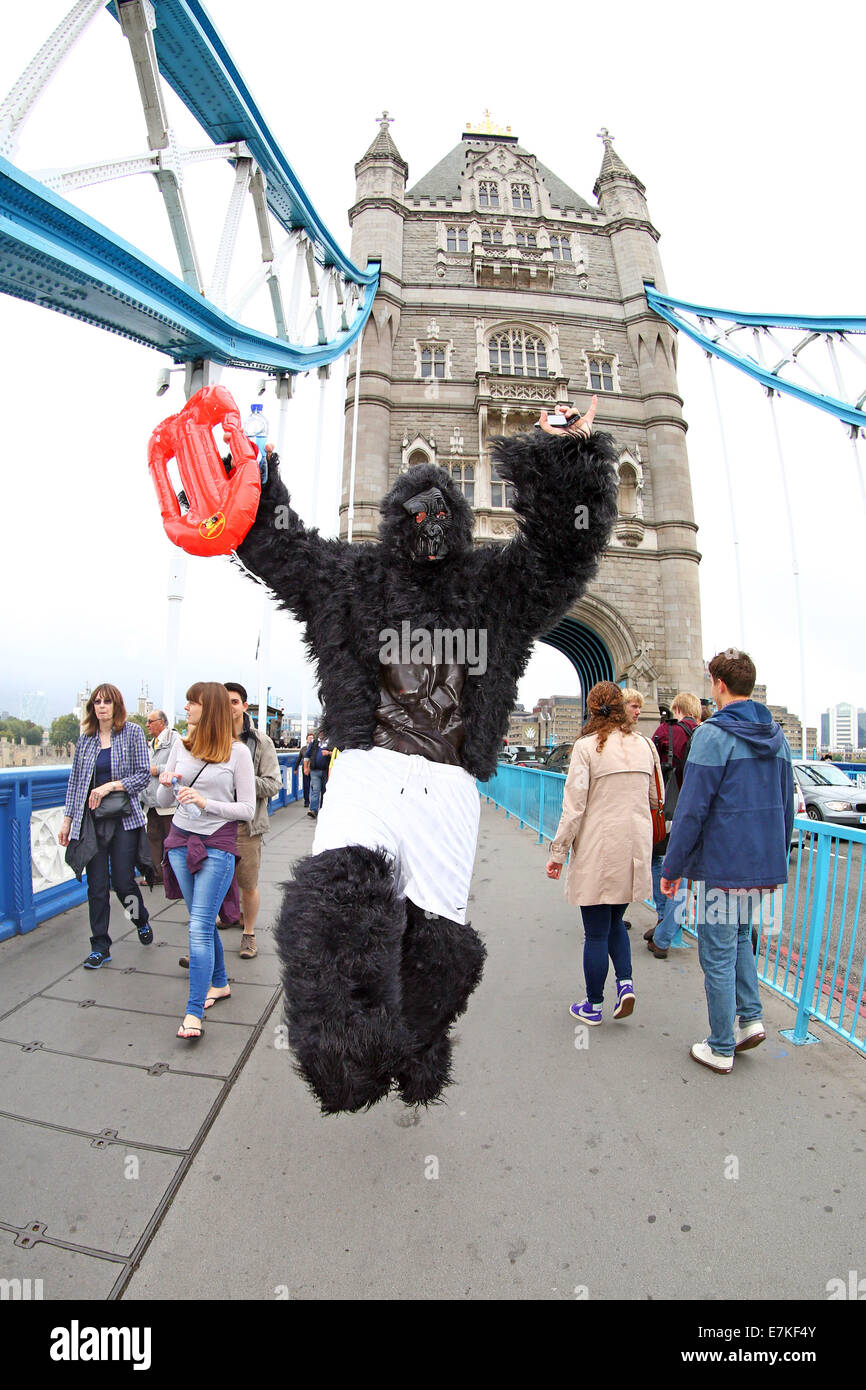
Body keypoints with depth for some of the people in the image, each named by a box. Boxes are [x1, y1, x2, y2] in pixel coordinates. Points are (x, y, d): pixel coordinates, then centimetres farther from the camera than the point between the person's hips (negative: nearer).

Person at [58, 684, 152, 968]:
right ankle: (100, 947, 17)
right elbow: (75, 781, 13)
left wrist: (110, 786, -16)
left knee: (123, 881, 0)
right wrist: (67, 819, 12)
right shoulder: (86, 739, 8)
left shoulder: (133, 732, -2)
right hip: (91, 821, 3)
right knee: (97, 885, 5)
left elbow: (143, 774, -5)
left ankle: (142, 921, 30)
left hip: (124, 819, -3)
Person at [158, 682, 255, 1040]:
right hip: (181, 840, 5)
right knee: (203, 922, 17)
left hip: (218, 845, -5)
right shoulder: (182, 745, 5)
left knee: (200, 926, -8)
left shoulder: (237, 751, -9)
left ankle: (194, 1012, 3)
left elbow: (248, 809, -7)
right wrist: (166, 785, -11)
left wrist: (205, 802, -18)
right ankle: (219, 983, 36)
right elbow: (163, 802, 11)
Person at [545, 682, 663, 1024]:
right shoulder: (645, 745, 4)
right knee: (614, 922, 23)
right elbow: (655, 798, 14)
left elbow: (574, 807, -14)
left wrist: (558, 852, -7)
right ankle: (625, 982, 9)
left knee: (596, 932, 7)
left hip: (598, 851, -5)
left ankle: (593, 1006, 20)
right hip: (635, 848, 5)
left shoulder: (587, 746, -11)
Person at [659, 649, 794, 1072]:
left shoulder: (714, 735, -17)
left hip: (724, 862, -7)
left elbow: (692, 807, -18)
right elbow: (787, 805, 13)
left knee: (718, 953, 5)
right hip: (765, 863, 8)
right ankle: (750, 1017, 24)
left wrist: (672, 866, -10)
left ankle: (721, 1049, 18)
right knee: (739, 935, 26)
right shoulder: (777, 736, 7)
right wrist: (777, 858, 23)